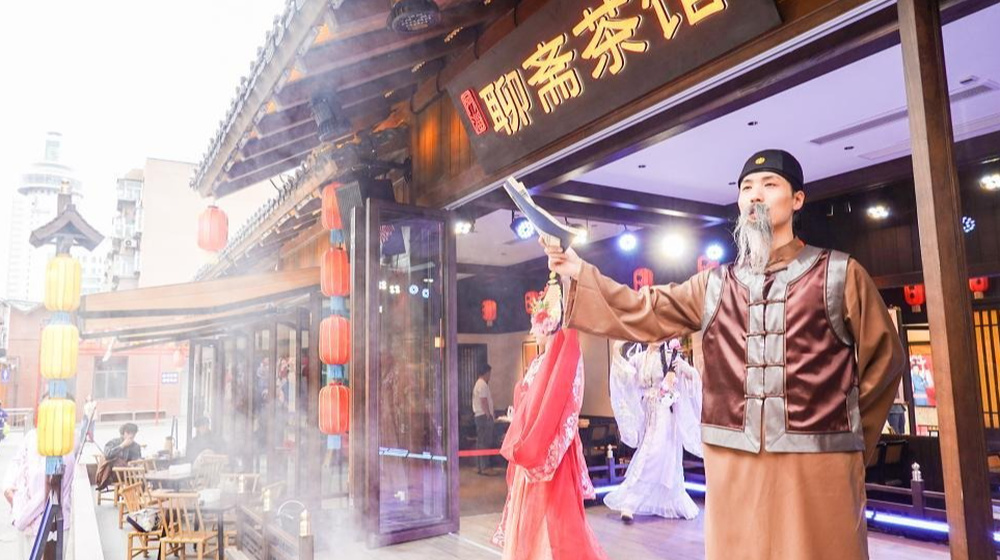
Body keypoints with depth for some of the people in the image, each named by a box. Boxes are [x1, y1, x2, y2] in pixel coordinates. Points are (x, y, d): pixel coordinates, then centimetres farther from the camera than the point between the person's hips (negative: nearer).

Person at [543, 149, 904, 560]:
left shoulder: (840, 274, 3)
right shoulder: (715, 285, 11)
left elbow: (883, 357, 6)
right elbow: (642, 315, 5)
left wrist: (849, 432, 8)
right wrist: (580, 273, -3)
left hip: (817, 464, -2)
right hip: (733, 464, 3)